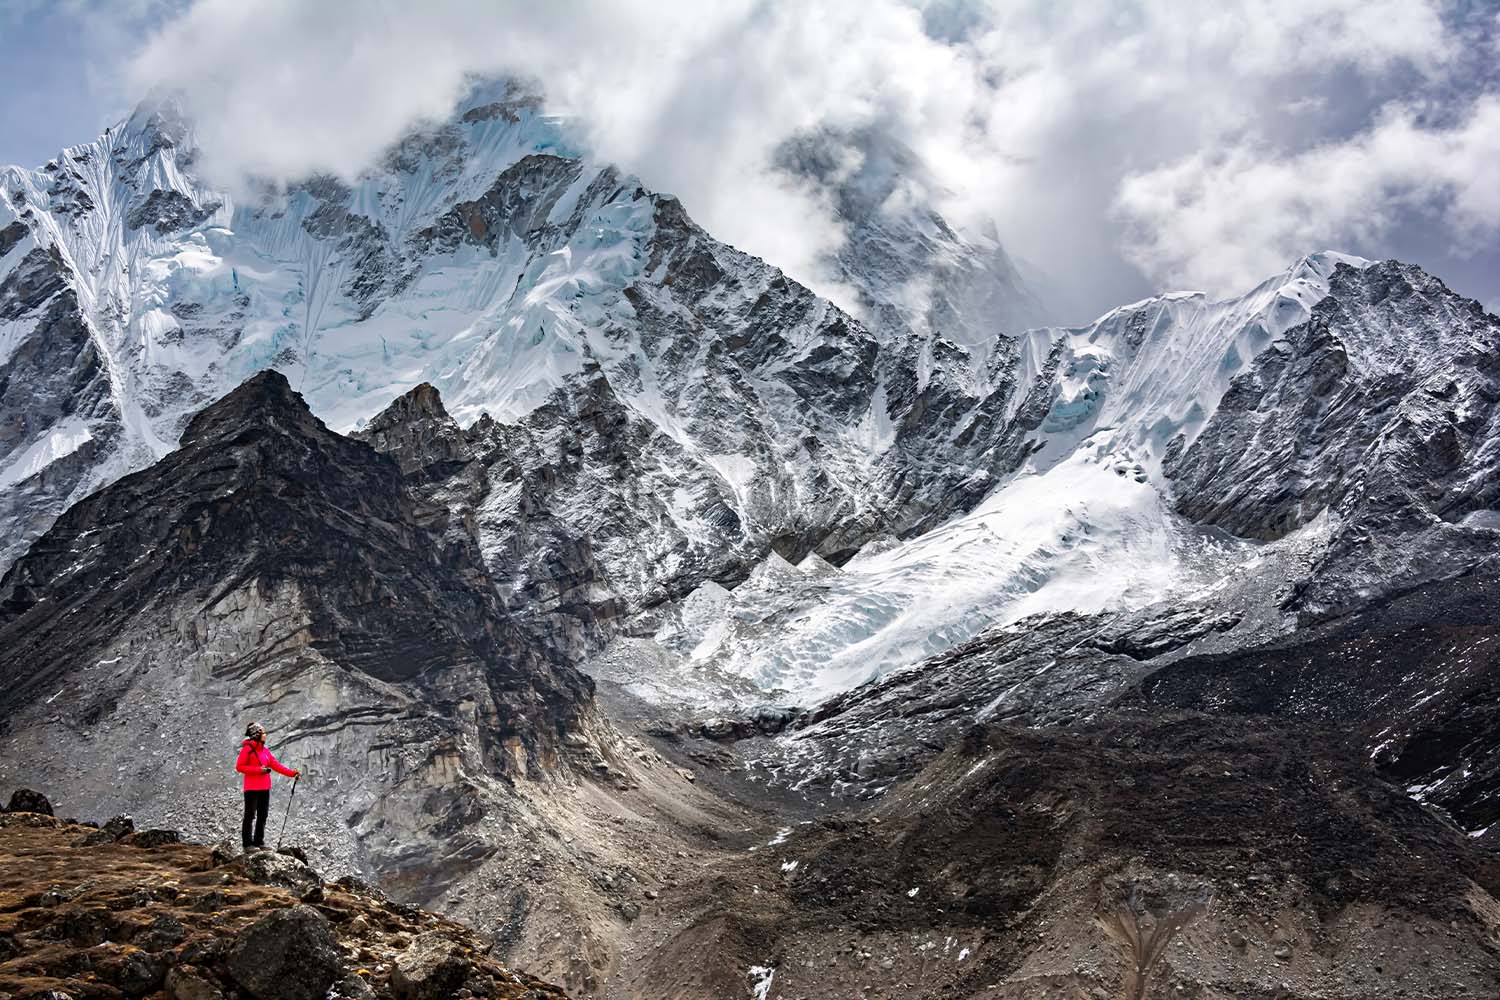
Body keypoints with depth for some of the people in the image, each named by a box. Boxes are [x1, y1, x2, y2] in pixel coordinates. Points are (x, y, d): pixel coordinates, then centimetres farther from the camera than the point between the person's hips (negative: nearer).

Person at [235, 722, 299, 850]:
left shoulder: (265, 750, 13)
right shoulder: (247, 749, -7)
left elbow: (276, 765, 11)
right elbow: (239, 767, -10)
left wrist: (292, 772, 1)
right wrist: (258, 770, -17)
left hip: (265, 788, 7)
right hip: (252, 788, -7)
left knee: (263, 816, 8)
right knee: (250, 816, -3)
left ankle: (259, 842, 15)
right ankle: (247, 844, 2)